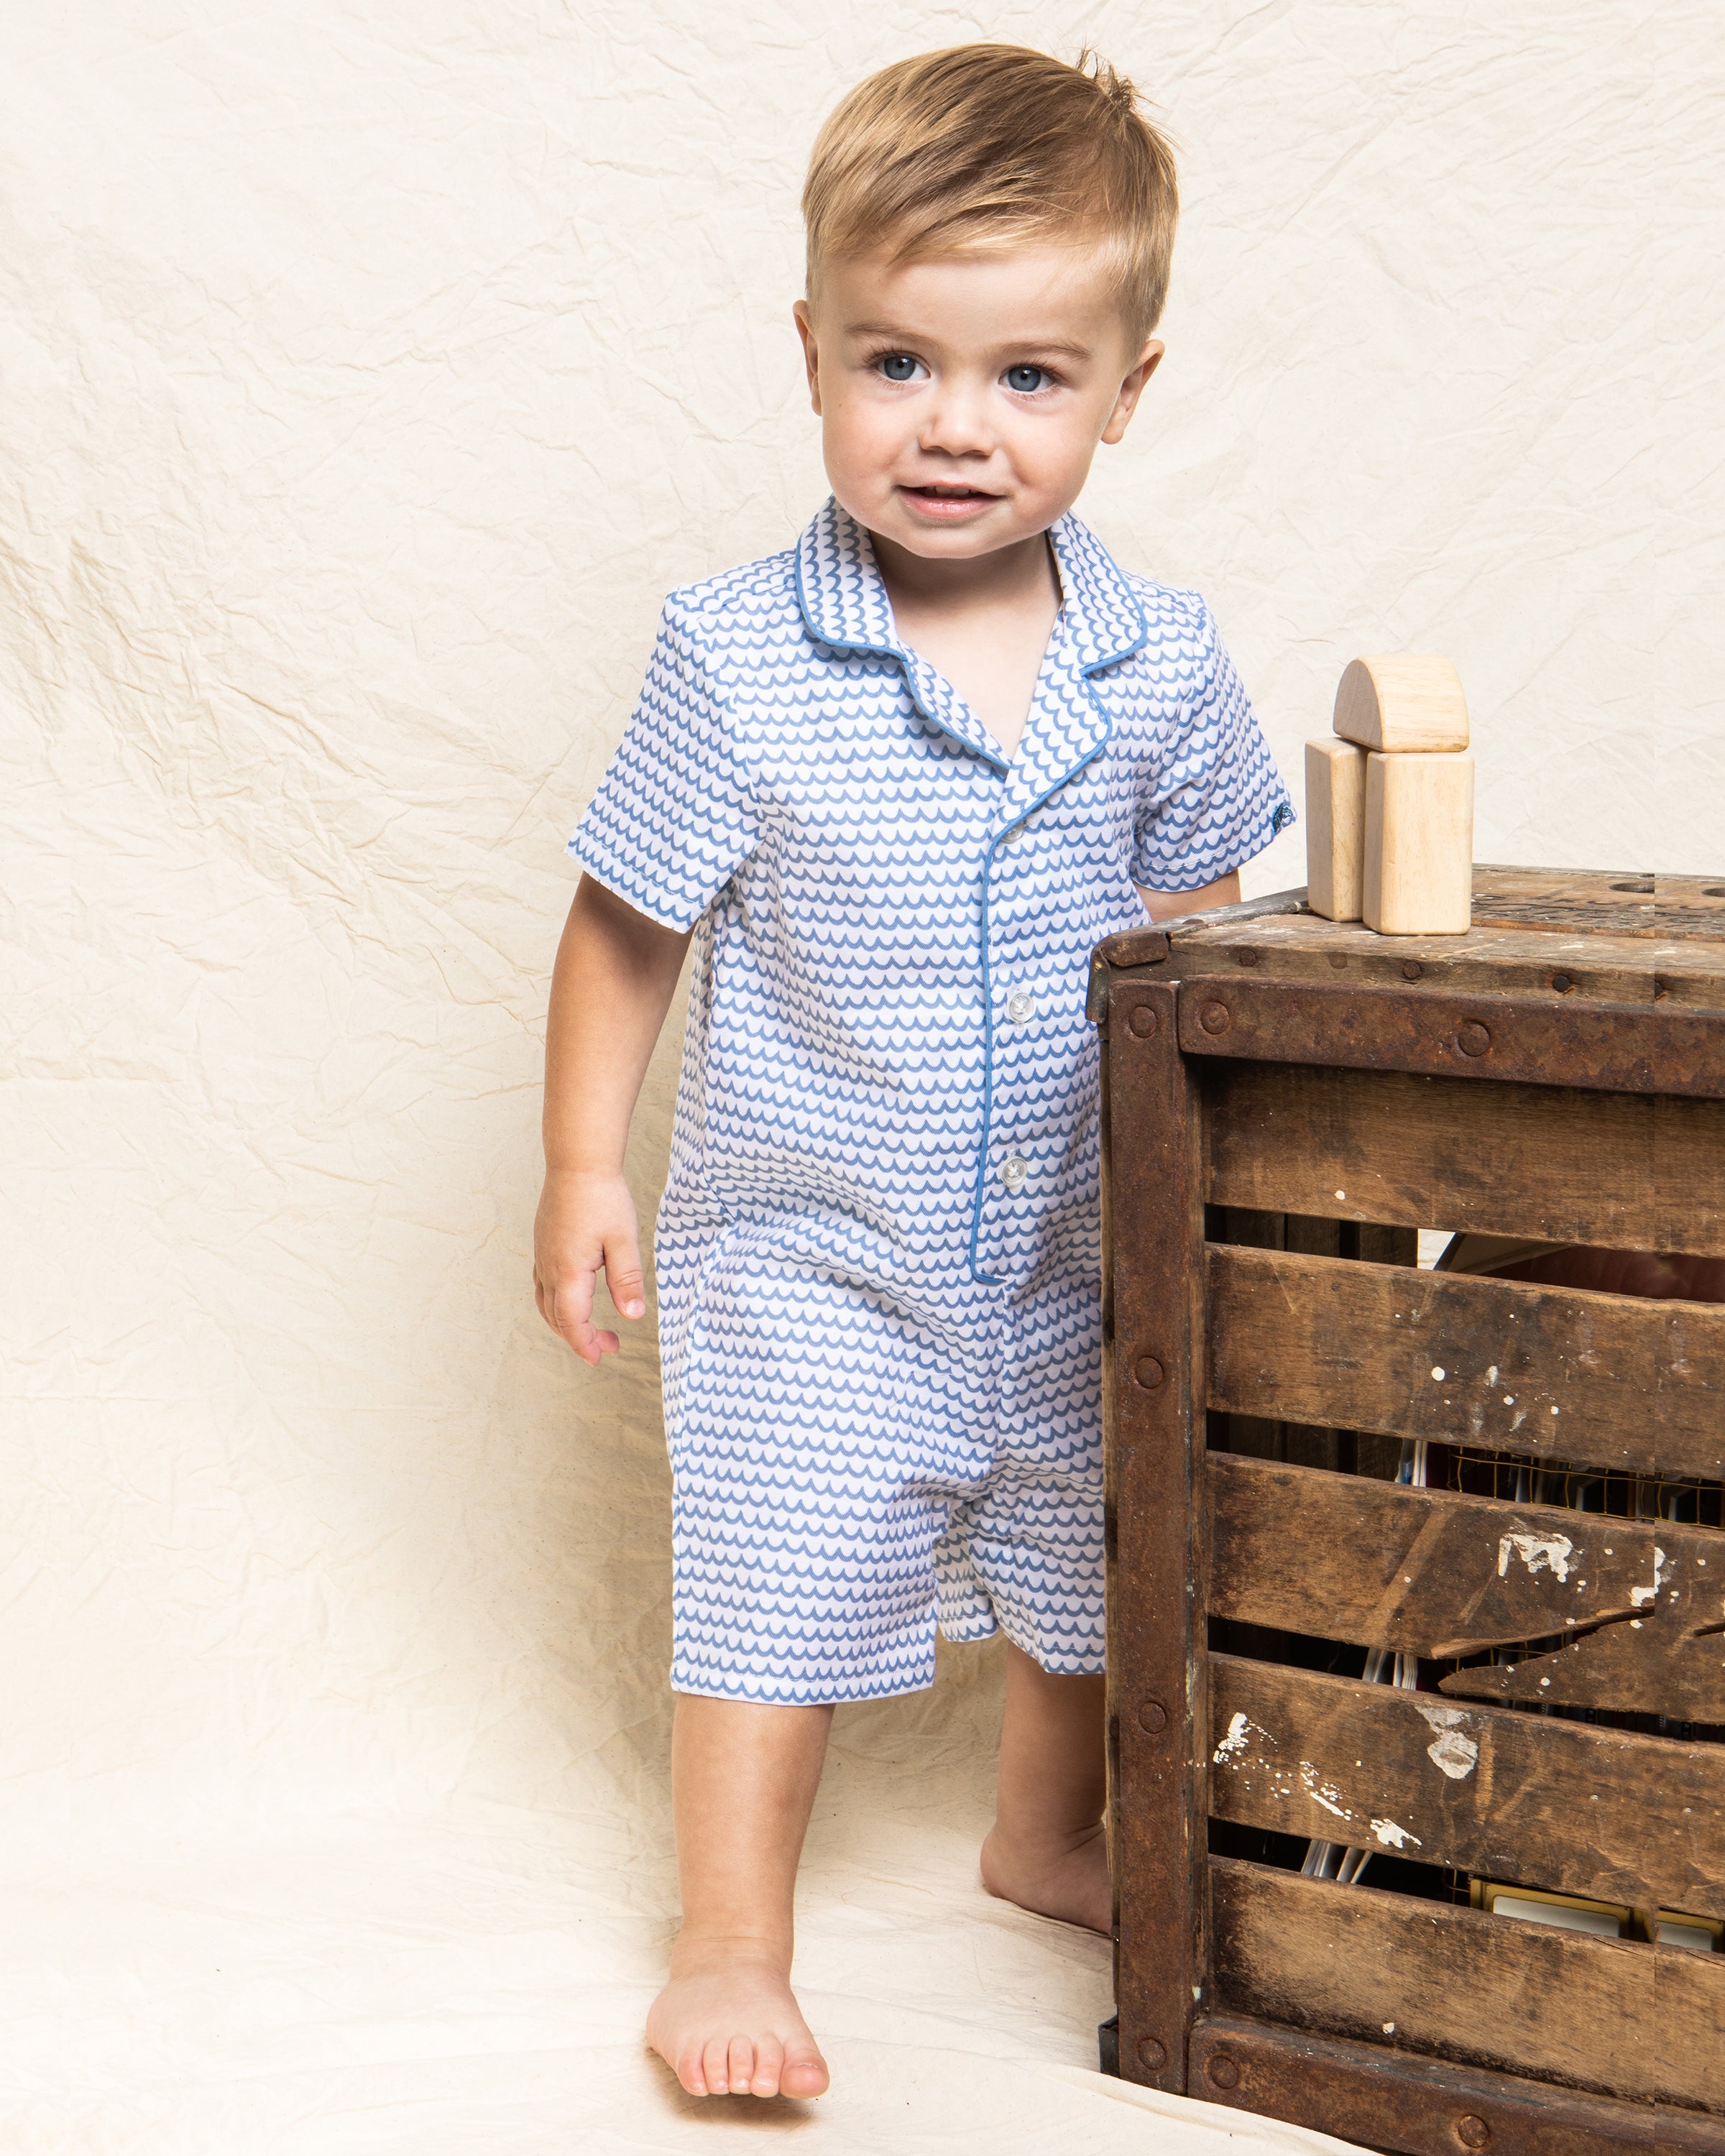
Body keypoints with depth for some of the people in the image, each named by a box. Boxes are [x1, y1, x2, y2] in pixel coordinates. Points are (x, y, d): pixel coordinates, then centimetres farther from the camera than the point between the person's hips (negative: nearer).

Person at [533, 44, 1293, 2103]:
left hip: (1083, 1249, 4)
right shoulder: (736, 660, -17)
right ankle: (730, 1939, 23)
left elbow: (1194, 925, 6)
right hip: (808, 1253, -3)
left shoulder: (1160, 664, -9)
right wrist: (583, 1168, -5)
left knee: (1091, 1578, 21)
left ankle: (1049, 1836, 47)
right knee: (776, 1588, 3)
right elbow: (626, 925, -7)